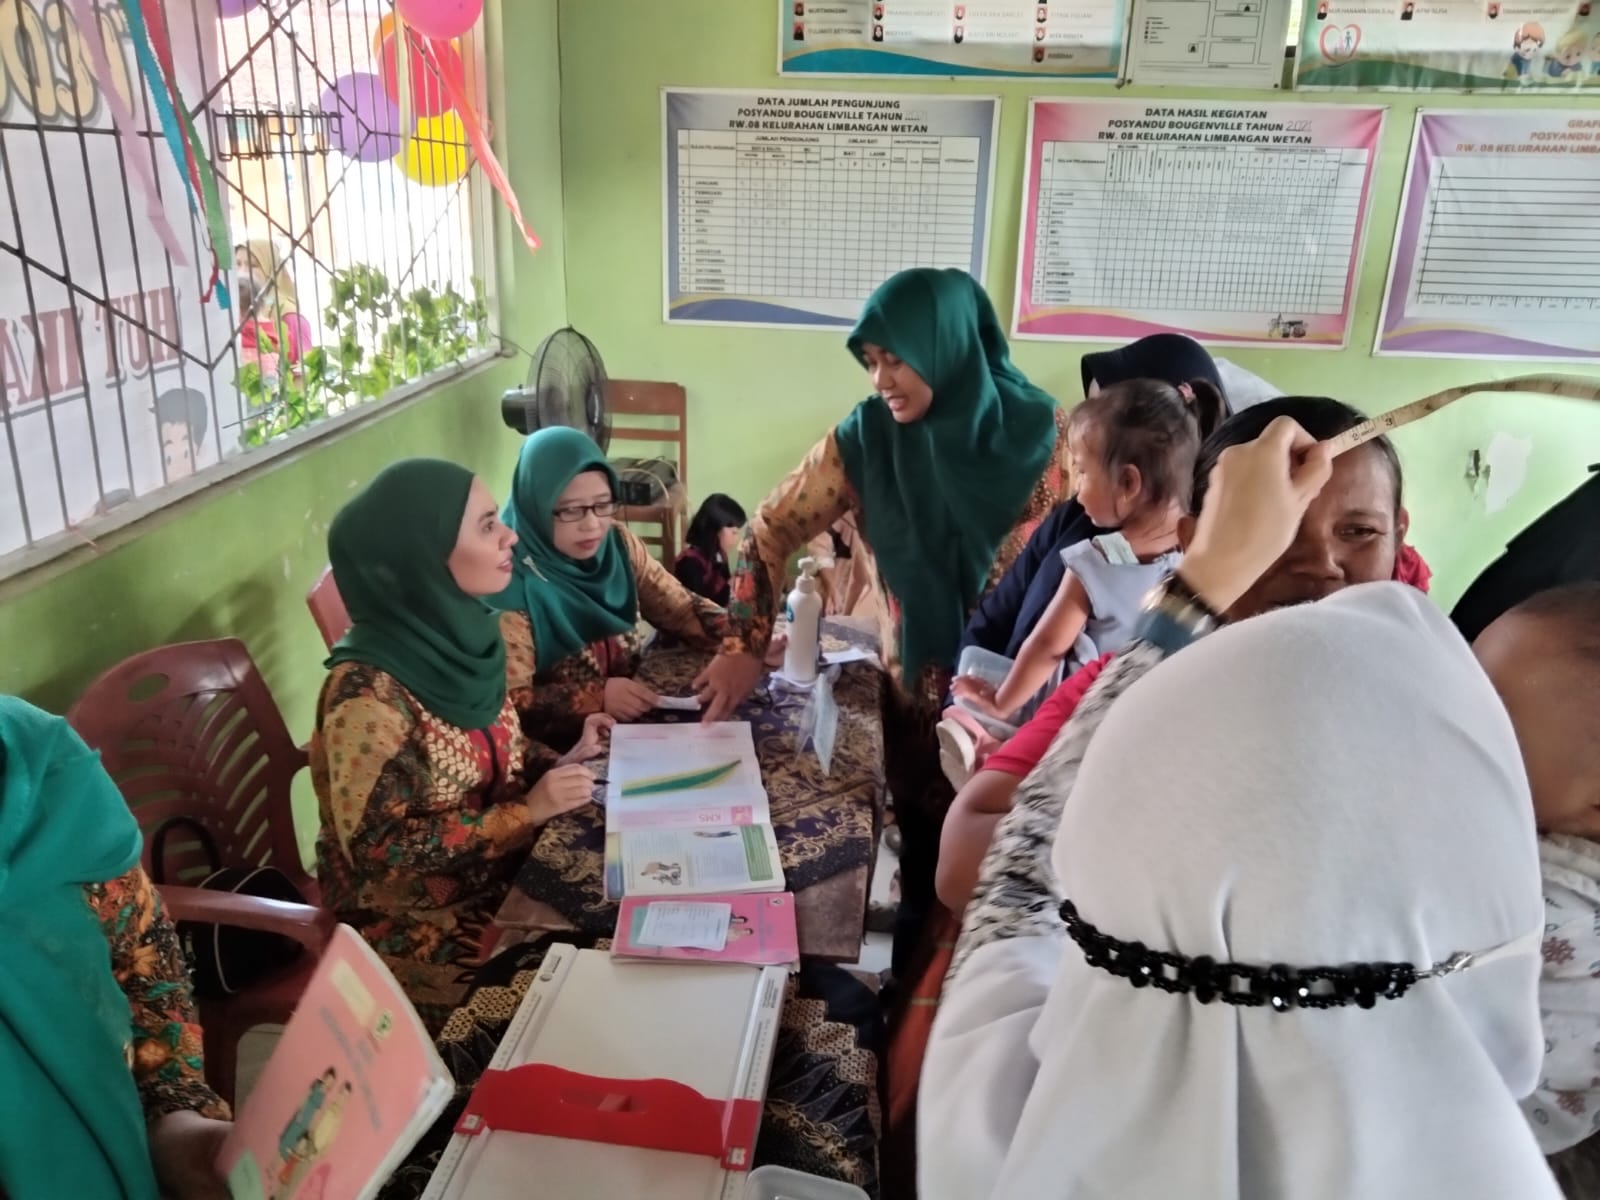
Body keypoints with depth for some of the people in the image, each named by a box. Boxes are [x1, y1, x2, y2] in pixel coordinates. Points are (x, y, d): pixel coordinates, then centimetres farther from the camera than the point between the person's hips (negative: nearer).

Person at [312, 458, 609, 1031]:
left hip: (497, 879, 7)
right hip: (416, 925, -7)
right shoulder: (367, 692, -26)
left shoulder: (458, 634, -4)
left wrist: (561, 761, -7)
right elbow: (377, 849, -23)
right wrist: (526, 812, -23)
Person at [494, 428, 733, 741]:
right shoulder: (511, 582, -19)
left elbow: (680, 607, 3)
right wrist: (598, 697, -29)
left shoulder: (619, 544, 0)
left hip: (635, 720, 7)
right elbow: (510, 703, -18)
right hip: (559, 744, -7)